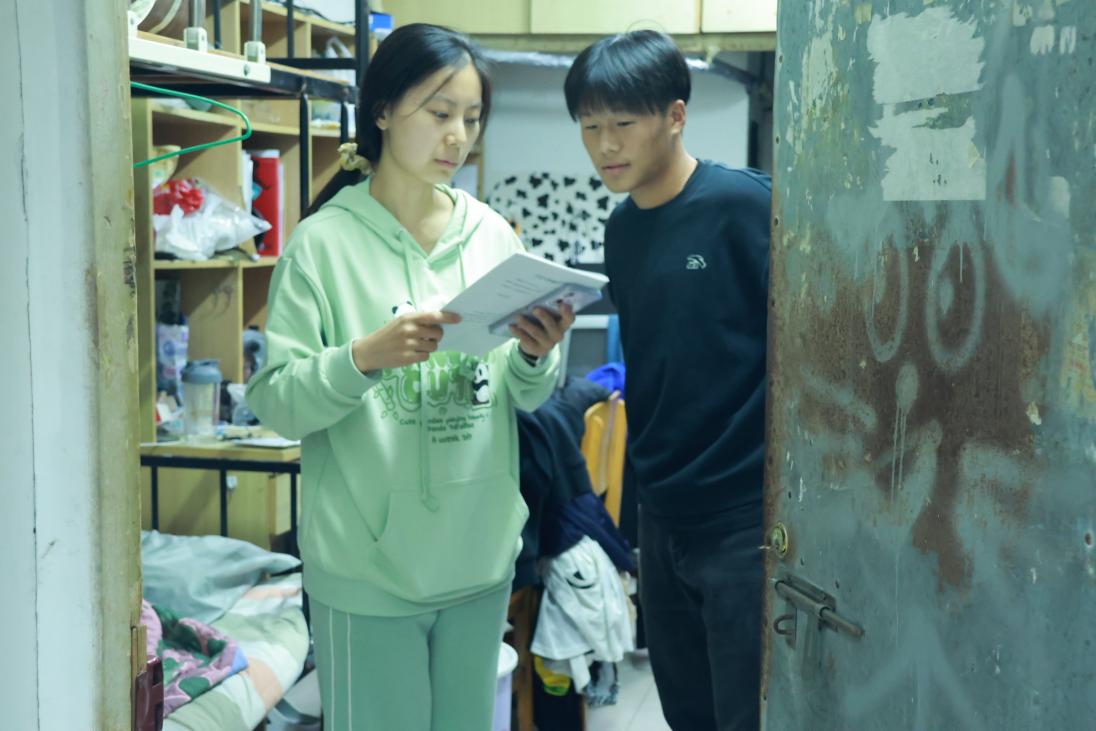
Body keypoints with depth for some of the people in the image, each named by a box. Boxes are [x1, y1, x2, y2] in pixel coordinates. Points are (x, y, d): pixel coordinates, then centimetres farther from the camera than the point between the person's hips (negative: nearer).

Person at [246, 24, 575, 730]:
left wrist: (535, 358, -12)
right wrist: (366, 355, -25)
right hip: (368, 566, -4)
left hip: (480, 556, 4)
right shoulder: (325, 242, -7)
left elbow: (526, 399, 9)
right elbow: (275, 400, -10)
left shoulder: (492, 235, 5)